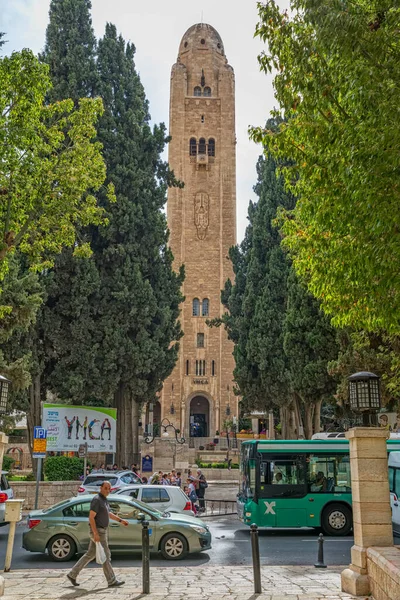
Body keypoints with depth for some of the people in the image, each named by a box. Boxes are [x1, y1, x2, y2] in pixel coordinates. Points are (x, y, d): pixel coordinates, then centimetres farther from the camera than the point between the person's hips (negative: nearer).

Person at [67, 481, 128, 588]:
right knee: (106, 556, -4)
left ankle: (73, 574, 20)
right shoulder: (97, 500, -17)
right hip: (98, 531, -10)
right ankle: (112, 581, 2)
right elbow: (91, 517, -22)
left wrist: (120, 520, 26)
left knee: (90, 555, 14)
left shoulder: (104, 500, 13)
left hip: (103, 531, 10)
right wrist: (96, 533, -26)